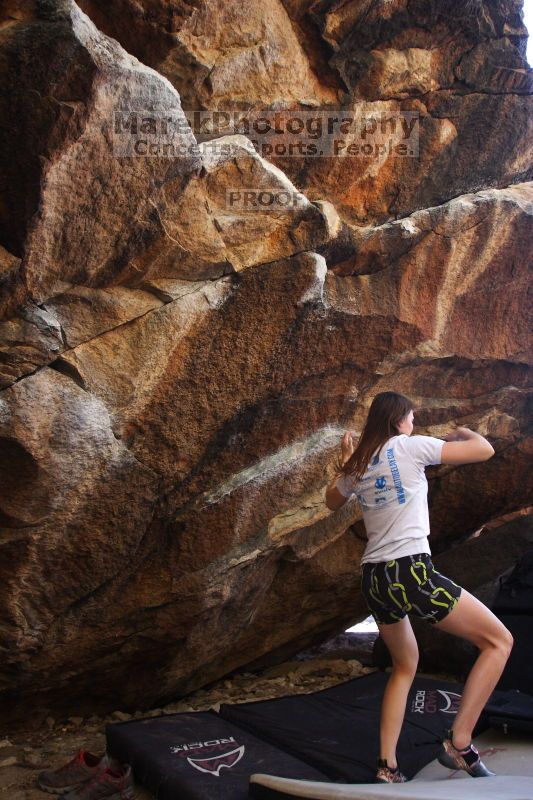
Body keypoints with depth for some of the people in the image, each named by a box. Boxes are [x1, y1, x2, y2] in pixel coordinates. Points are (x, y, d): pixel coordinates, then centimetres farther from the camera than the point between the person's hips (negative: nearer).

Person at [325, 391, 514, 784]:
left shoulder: (357, 466, 13)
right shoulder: (409, 446, -4)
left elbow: (332, 502, 34)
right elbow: (485, 450, -1)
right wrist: (464, 432, 19)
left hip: (374, 579, 7)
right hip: (412, 571, -7)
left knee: (405, 666, 26)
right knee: (499, 640, 6)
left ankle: (387, 767, 21)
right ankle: (459, 742, -1)